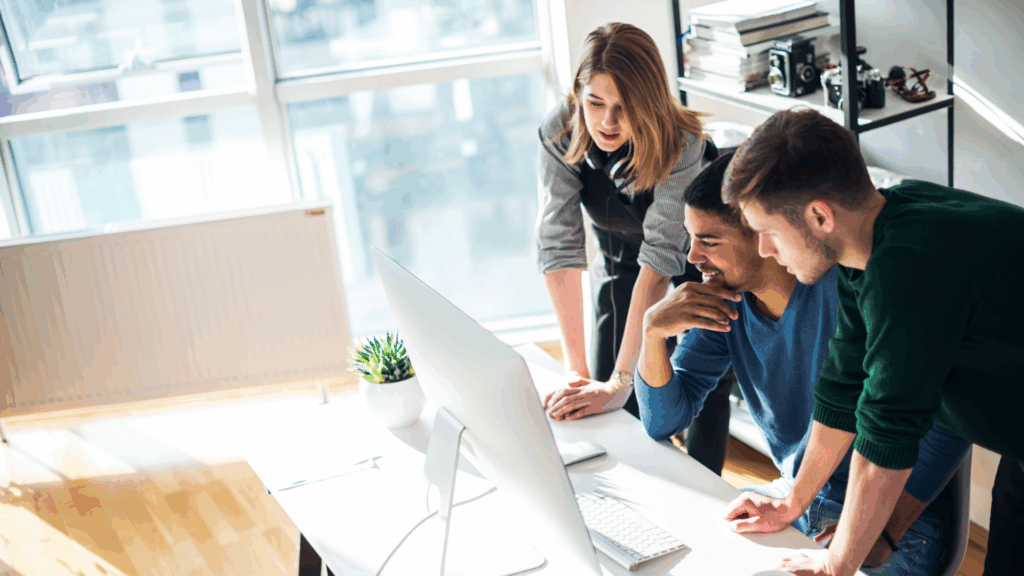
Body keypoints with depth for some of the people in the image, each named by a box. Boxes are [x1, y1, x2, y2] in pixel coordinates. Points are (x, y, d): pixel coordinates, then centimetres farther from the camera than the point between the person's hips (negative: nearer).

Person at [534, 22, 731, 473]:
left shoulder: (682, 145, -36)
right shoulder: (560, 132, -27)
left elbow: (660, 258, -41)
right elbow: (558, 244, -29)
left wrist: (619, 382, -44)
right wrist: (576, 371, -31)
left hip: (696, 252, -3)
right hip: (619, 251, 3)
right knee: (599, 397, -3)